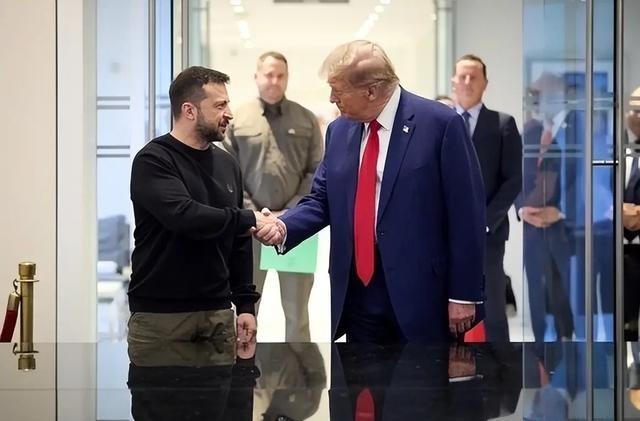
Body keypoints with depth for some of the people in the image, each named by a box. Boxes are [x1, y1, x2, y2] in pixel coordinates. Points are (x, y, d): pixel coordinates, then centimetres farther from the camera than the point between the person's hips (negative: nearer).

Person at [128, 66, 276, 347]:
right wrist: (247, 219, -16)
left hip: (218, 313, 6)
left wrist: (245, 304, 10)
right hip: (160, 314, -6)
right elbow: (183, 215, -24)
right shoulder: (153, 161, -7)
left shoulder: (226, 164, 13)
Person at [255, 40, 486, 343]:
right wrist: (283, 227, -7)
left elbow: (466, 215, -9)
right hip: (358, 292, 5)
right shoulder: (339, 130, 9)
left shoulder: (441, 124, -9)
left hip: (420, 294, -5)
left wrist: (464, 295, -10)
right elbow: (322, 200, 15)